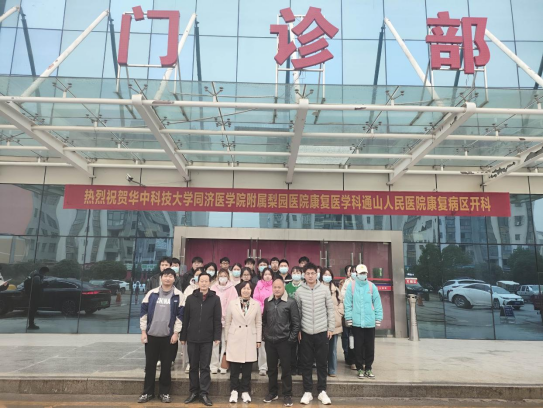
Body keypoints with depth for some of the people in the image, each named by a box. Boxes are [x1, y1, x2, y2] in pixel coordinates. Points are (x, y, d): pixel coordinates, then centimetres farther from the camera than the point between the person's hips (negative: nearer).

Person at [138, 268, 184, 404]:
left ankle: (164, 392, 19)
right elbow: (143, 312, 3)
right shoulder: (152, 293, 2)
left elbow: (180, 315, -2)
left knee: (166, 366, 6)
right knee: (150, 365, 9)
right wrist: (143, 331, -1)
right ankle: (147, 392, 22)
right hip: (151, 335, 1)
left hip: (168, 336, -1)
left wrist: (176, 333, -6)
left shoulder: (178, 295, -2)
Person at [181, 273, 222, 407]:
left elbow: (217, 320, -2)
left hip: (207, 339, -2)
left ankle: (204, 393, 12)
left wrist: (217, 337, -8)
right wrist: (183, 336, 4)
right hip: (192, 338, 2)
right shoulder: (190, 298, 4)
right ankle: (194, 392, 22)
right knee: (193, 366, 10)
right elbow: (185, 319, 5)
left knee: (205, 367, 3)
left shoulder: (215, 299, -1)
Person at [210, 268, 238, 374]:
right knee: (214, 343, 2)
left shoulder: (232, 289, 1)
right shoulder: (213, 287, 6)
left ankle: (223, 366, 12)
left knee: (225, 343, 2)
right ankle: (214, 365, 12)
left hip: (227, 319, -1)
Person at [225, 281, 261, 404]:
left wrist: (258, 340, 3)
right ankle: (234, 391, 18)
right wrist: (226, 339, 4)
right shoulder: (232, 303, 0)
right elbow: (227, 323, 5)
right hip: (235, 339, 0)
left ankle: (245, 391, 19)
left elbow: (259, 323, 5)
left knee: (247, 368, 6)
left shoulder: (256, 304, 1)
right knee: (234, 368, 4)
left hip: (250, 340, 1)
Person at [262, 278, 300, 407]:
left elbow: (296, 322, -6)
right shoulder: (267, 301, 6)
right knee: (271, 368, 14)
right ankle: (272, 392, 29)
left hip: (284, 341, -4)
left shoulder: (291, 302, -7)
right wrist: (265, 334, 7)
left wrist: (292, 338, -8)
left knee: (286, 368, 4)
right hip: (269, 341, 4)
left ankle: (287, 395, 16)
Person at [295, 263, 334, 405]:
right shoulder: (299, 291, -2)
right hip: (305, 332, 0)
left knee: (322, 362, 8)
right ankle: (307, 392, 18)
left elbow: (330, 309, 2)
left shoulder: (324, 289, -3)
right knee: (306, 363, 6)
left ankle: (322, 391, 20)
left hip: (322, 331, 0)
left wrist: (331, 328, 0)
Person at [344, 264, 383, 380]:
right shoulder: (351, 286, -3)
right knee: (358, 347, 7)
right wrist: (348, 318, -6)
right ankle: (360, 368, 21)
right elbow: (348, 303, -3)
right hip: (356, 322, -1)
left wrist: (378, 319, 0)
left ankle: (368, 368, 24)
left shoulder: (372, 286, 1)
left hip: (370, 322, 2)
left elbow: (377, 303, 3)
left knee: (370, 347, 9)